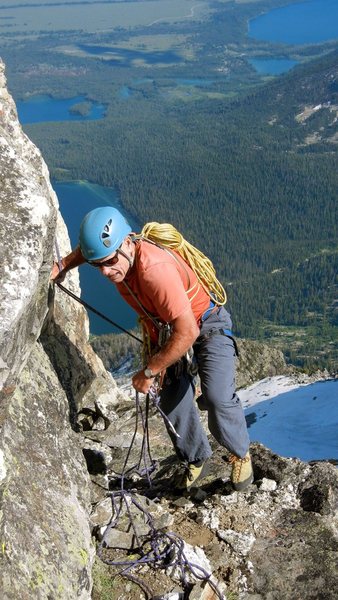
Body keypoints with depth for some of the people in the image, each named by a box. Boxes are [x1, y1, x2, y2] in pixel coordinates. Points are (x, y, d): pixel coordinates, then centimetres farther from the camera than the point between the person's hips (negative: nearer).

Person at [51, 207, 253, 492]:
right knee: (173, 401, 3)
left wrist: (149, 372, -30)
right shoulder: (114, 248, -16)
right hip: (167, 330, 7)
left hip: (206, 326, -7)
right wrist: (63, 265, -4)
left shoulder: (156, 269, -41)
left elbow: (187, 333, -40)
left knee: (217, 397, -21)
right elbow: (88, 246, 13)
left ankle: (240, 455, 6)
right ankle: (196, 458, 28)